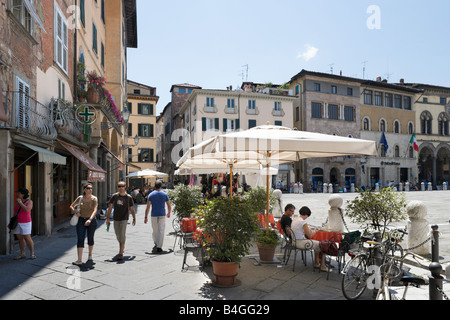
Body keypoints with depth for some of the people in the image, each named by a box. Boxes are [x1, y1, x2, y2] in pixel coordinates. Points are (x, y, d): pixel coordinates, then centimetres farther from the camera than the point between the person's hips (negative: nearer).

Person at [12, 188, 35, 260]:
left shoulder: (29, 202, -10)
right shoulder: (19, 202, 9)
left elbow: (27, 210, -27)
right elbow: (17, 213, 14)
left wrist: (20, 203, -19)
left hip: (25, 223, -6)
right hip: (17, 223, 6)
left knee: (27, 238, -6)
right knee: (20, 239, 7)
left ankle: (32, 254, 5)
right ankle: (22, 254, 14)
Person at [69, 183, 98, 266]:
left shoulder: (94, 199, -7)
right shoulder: (80, 198, 1)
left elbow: (95, 210, -21)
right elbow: (71, 206, 14)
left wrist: (90, 219, -36)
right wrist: (75, 211, -7)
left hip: (91, 221, -1)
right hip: (81, 220, 1)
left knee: (90, 238, 12)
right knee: (80, 239, -7)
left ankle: (90, 255, 35)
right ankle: (79, 260, -9)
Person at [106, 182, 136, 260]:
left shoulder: (128, 197, -3)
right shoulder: (114, 196, 2)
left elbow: (132, 209, 4)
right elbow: (110, 207, 5)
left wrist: (134, 219, 4)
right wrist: (107, 218, 0)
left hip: (124, 219, -4)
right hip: (116, 219, 4)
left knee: (122, 235, -13)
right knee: (118, 235, 16)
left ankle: (121, 254, -9)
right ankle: (122, 247, 41)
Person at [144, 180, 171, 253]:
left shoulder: (151, 195, -1)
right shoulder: (164, 194, 0)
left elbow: (148, 207, -5)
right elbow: (169, 206, 4)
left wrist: (146, 217, -1)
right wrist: (169, 213, 21)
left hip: (154, 215, 1)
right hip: (162, 215, -1)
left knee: (155, 231, 16)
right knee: (161, 231, 0)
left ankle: (156, 244, 29)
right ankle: (159, 247, -3)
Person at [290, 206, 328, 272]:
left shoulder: (294, 221, 7)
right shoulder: (303, 222, -21)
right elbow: (310, 235, -16)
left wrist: (309, 230, 13)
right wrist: (315, 231, 3)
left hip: (295, 241, 9)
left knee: (317, 243, 26)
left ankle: (316, 263, 32)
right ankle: (323, 266, 13)